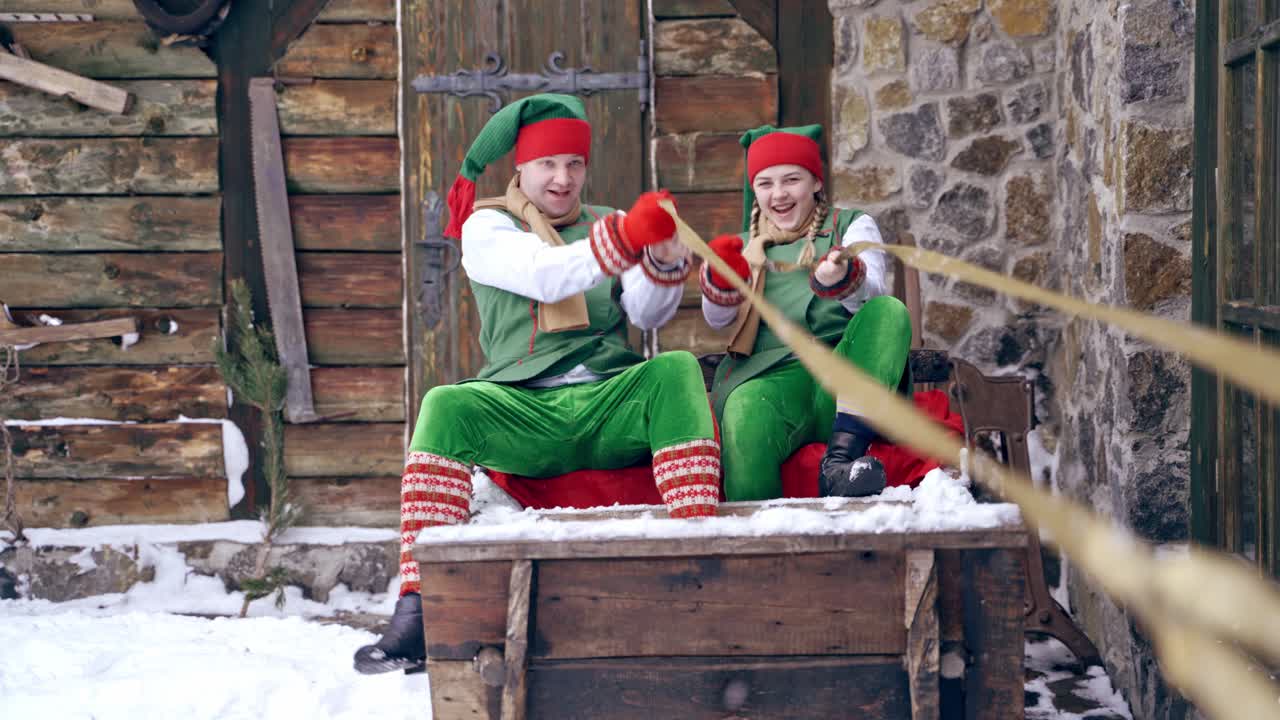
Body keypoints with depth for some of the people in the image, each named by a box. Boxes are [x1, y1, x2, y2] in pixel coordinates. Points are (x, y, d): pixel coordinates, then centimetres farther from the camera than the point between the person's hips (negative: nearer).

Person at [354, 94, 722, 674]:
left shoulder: (608, 224, 23)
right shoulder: (487, 226, 11)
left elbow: (648, 315, 8)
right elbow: (543, 275, -12)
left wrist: (666, 262, -15)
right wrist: (625, 240, -29)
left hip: (609, 406, 2)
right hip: (524, 411, -2)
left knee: (677, 369, -27)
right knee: (445, 406, -32)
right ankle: (417, 611, -38)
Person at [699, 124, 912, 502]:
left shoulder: (851, 225, 17)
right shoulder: (747, 247, 24)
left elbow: (874, 293, -4)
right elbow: (718, 319, 8)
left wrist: (843, 280, -28)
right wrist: (721, 281, -15)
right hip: (772, 377, 0)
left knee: (889, 311, -29)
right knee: (744, 411, -36)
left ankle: (842, 456, -39)